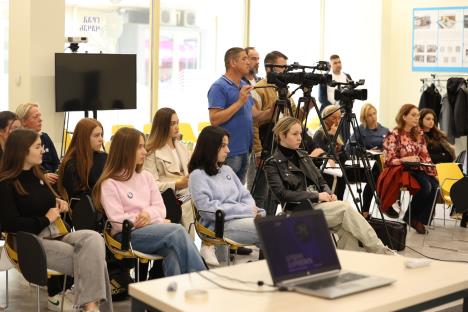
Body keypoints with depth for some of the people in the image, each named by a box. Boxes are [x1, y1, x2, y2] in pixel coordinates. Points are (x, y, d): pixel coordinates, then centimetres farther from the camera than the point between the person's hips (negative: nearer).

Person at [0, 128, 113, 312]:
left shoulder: (36, 174, 18)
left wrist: (57, 202, 15)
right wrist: (46, 219, -10)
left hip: (56, 234, 7)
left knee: (93, 239, -27)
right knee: (91, 258, -27)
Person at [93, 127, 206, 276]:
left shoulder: (146, 176, 19)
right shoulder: (109, 184, 0)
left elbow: (160, 208, 13)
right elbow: (118, 222, -8)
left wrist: (149, 214, -10)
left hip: (151, 229, 5)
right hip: (128, 235, -5)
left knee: (174, 251, -33)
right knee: (177, 231, -29)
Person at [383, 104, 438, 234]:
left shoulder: (419, 134, 10)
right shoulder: (394, 135, -9)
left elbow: (425, 156, 11)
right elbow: (389, 160, -13)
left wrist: (432, 172, -1)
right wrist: (405, 159, -29)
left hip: (417, 169, 6)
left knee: (434, 185, -23)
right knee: (426, 186, -29)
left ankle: (420, 219, -10)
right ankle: (411, 217, -8)